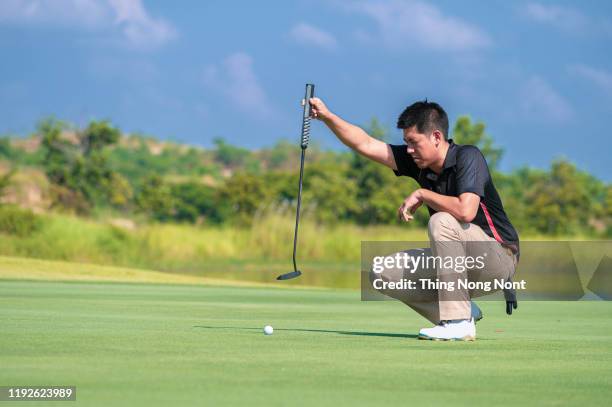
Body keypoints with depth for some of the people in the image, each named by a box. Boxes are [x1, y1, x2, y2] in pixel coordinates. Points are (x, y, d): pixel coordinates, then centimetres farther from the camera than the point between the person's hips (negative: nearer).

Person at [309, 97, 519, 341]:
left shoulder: (468, 157, -19)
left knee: (441, 222, -32)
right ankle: (462, 312, 4)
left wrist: (421, 195, -20)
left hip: (499, 255, -8)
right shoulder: (419, 162, 2)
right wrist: (326, 116, -7)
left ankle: (458, 323, -29)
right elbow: (366, 145, 3)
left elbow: (466, 211, -34)